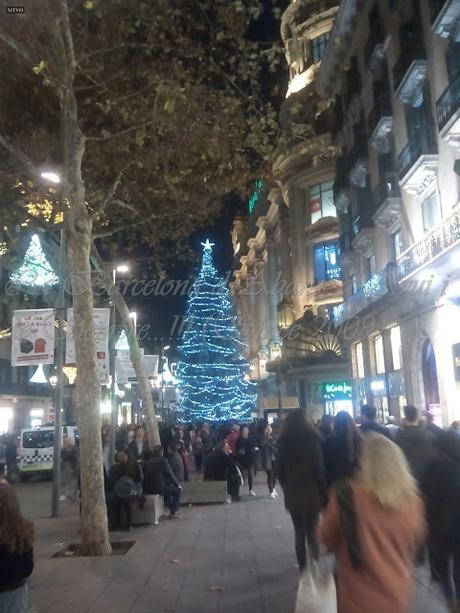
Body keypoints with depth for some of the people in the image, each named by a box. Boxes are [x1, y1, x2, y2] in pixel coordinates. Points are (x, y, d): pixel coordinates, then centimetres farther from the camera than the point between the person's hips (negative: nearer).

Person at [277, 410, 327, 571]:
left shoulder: (283, 443, -1)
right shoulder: (313, 441, -11)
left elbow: (280, 471, 5)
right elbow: (320, 470, -10)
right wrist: (324, 494, -2)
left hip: (292, 495, 2)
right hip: (312, 494, -2)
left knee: (299, 533, 13)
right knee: (313, 533, 10)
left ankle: (303, 568, 16)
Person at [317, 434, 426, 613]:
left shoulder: (347, 496, -22)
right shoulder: (412, 501, -14)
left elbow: (326, 538, -5)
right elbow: (416, 542, 6)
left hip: (359, 598, -2)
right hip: (398, 596, 3)